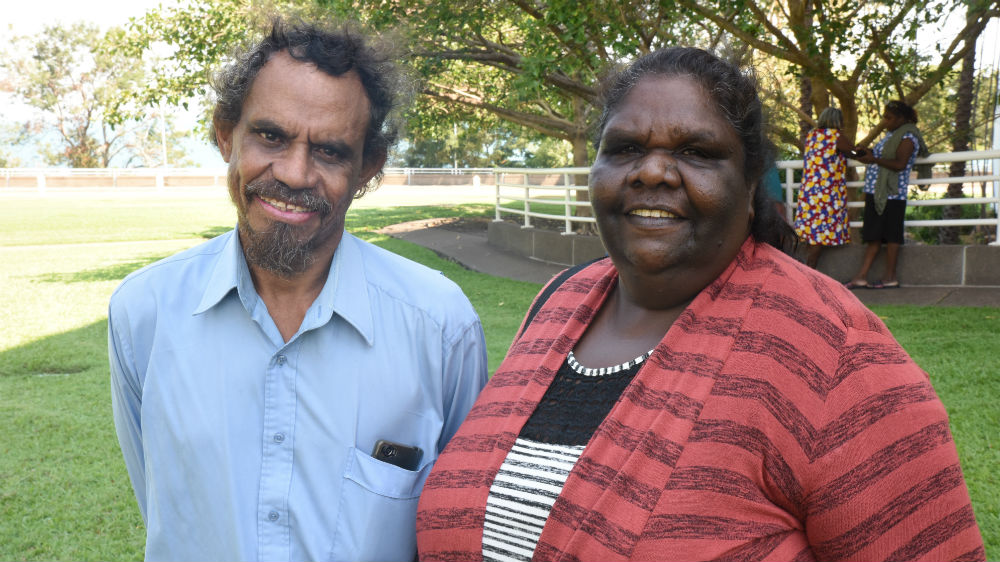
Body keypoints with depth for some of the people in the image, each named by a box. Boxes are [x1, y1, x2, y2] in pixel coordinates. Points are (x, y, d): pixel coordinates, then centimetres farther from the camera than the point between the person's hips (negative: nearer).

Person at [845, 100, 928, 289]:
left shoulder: (907, 137, -9)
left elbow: (900, 164, -20)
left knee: (890, 235, -3)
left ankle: (890, 277, 3)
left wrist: (874, 160, -20)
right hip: (876, 193, 9)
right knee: (873, 236, 6)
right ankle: (861, 277, 5)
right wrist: (869, 154, 9)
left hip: (891, 195, -9)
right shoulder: (892, 134, 20)